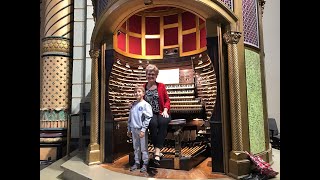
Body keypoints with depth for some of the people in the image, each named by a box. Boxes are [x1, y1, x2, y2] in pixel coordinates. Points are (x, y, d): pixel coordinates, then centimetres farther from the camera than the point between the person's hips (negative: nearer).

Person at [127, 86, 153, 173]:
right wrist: (129, 130, 14)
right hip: (134, 130, 6)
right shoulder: (133, 105, 8)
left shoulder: (145, 104, -10)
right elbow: (130, 118, 14)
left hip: (142, 130, -6)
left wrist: (143, 130, -18)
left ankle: (145, 164, 19)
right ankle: (136, 163, 29)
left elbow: (148, 118, -15)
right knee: (136, 148, 16)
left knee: (144, 148, 5)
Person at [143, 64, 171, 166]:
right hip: (150, 113, 0)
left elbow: (167, 100, 9)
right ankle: (157, 151, -24)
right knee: (153, 123, -34)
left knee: (163, 122, -34)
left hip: (161, 112, 0)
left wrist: (165, 110, -7)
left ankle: (157, 151, -34)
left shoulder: (161, 86, 13)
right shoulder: (143, 88, 14)